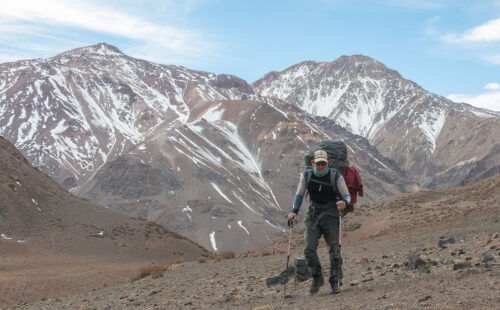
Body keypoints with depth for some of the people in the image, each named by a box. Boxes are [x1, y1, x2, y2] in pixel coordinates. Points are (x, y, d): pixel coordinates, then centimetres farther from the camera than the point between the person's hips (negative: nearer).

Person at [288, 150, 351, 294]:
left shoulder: (336, 176, -7)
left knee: (334, 250, -1)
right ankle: (317, 278, 11)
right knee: (309, 249, -9)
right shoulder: (306, 175, -1)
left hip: (331, 216, -1)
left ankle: (334, 282, 10)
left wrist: (344, 202, -29)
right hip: (313, 215, 2)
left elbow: (347, 195, -5)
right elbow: (299, 195, 8)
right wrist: (294, 211, -6)